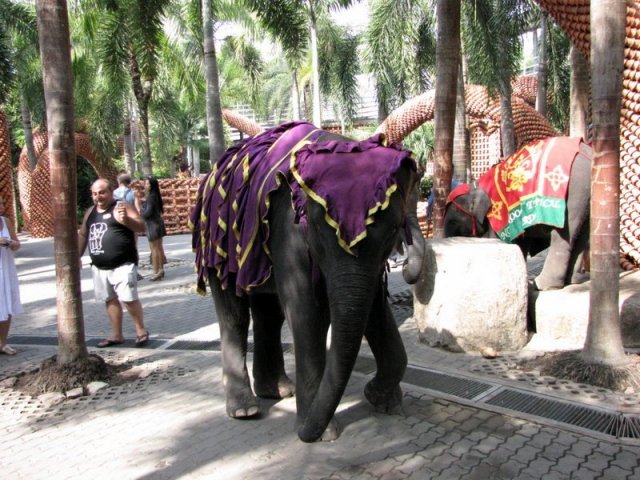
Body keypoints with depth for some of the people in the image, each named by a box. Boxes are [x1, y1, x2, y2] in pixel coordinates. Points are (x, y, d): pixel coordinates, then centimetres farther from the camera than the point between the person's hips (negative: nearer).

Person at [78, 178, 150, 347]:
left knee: (129, 298, -11)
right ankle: (116, 335, 22)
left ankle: (141, 330, 6)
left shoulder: (122, 207, -5)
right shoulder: (90, 212, 15)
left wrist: (126, 220, -31)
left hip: (123, 264, -7)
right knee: (110, 300, 12)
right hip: (99, 267, 7)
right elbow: (82, 235, 25)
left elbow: (142, 227, -13)